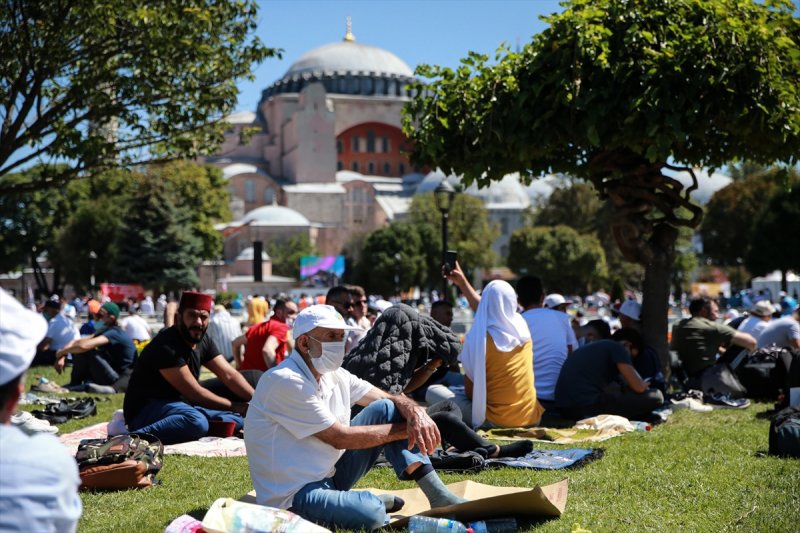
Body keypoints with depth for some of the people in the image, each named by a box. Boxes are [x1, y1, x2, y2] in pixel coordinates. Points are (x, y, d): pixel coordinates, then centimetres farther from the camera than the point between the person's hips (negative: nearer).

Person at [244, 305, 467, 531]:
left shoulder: (333, 375, 5)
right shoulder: (286, 382, -21)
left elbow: (392, 399, 5)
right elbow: (341, 438, -21)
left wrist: (417, 414, -19)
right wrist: (405, 429, -15)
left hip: (329, 474, 9)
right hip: (293, 495, -9)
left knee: (385, 410, -2)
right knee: (371, 513, -35)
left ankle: (438, 495, -6)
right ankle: (365, 502, 1)